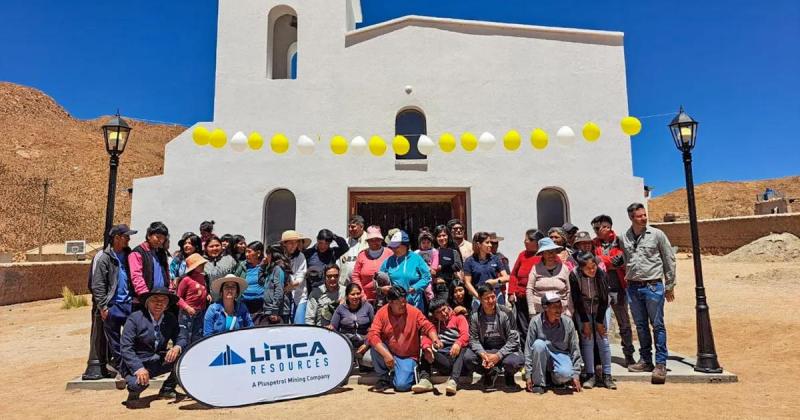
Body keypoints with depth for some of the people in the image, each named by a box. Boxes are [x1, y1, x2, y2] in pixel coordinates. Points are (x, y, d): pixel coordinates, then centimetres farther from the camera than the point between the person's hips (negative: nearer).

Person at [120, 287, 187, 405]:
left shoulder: (170, 318, 2)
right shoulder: (135, 318, -13)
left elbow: (181, 337, -1)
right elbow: (125, 348, -18)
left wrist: (177, 347, -27)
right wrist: (139, 368, -30)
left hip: (159, 362, 5)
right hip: (136, 364, -5)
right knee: (139, 383, -35)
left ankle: (167, 390, 4)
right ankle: (133, 393, 6)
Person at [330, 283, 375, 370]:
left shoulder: (367, 306, 1)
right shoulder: (341, 308, 3)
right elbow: (333, 328, 5)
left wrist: (367, 344, -7)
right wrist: (330, 329, -19)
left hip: (364, 344, 0)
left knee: (371, 360, -29)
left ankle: (359, 361, 9)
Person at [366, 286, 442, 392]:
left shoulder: (414, 312, -10)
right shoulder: (382, 313, -12)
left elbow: (428, 327, -9)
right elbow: (372, 335, -22)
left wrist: (435, 339, -31)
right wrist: (385, 354, -33)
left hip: (407, 357, -2)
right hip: (388, 353, 2)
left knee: (402, 385, -25)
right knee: (374, 344, -28)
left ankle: (410, 372, 14)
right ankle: (384, 377, -5)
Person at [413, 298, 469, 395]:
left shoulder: (459, 318, 10)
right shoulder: (433, 323, 19)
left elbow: (465, 334, -9)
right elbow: (427, 336, 0)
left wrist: (458, 343, -31)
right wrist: (426, 347, -24)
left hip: (457, 358, -3)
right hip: (443, 360, 3)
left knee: (463, 348, -31)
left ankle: (453, 380, -43)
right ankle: (425, 380, -28)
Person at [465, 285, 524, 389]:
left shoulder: (505, 313, -13)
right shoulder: (475, 316, -6)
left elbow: (513, 339, -13)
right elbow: (473, 339, -4)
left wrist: (498, 356, -24)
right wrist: (482, 354, -24)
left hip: (504, 349, -2)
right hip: (484, 350, 2)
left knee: (515, 361, -34)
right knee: (468, 358, -25)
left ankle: (508, 374, 5)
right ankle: (491, 372, 4)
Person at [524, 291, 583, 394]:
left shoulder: (568, 322, -10)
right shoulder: (536, 321, -15)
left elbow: (575, 349, -1)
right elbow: (528, 349, -12)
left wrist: (576, 375, -2)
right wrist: (528, 375, -13)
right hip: (542, 357, 0)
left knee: (566, 374, -33)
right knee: (539, 344, -33)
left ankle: (554, 377, 7)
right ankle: (539, 382, -16)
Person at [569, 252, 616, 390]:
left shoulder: (601, 274, -22)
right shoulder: (574, 276, -24)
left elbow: (604, 299, -14)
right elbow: (577, 301, -17)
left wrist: (600, 322, -13)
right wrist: (585, 323, -16)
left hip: (601, 309, 0)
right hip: (582, 311, 0)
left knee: (603, 340, -6)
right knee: (587, 341, -6)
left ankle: (606, 376, 2)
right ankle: (590, 375, 0)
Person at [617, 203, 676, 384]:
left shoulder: (657, 234, -3)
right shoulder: (624, 238, 5)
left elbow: (669, 260, 1)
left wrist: (670, 286, 1)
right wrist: (627, 280, 8)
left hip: (653, 286, -3)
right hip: (633, 287, 4)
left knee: (657, 325, 0)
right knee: (641, 326, 11)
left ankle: (661, 363, 8)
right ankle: (646, 360, 23)